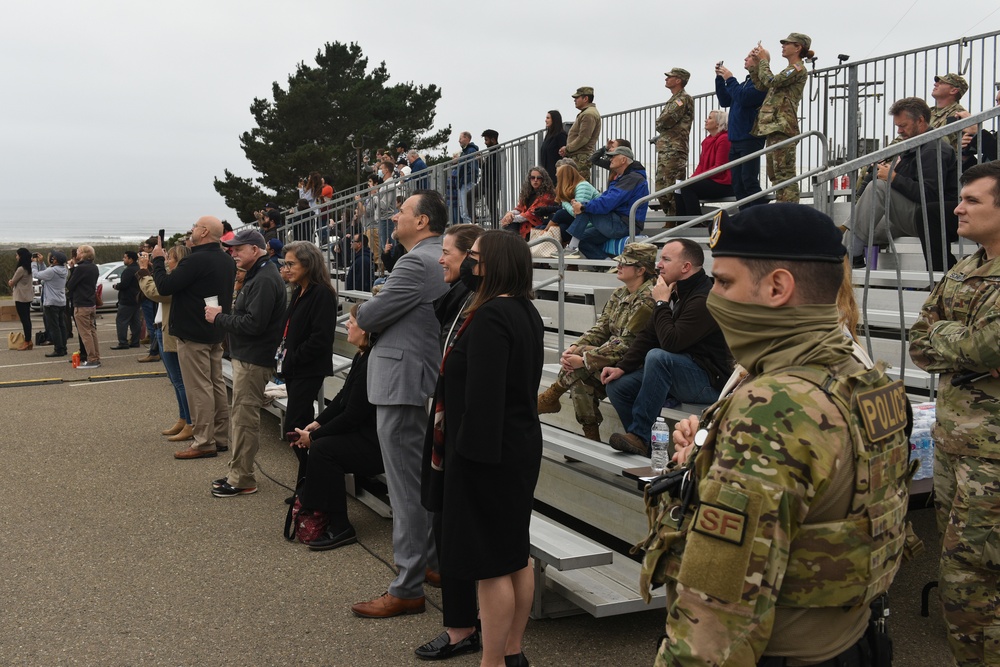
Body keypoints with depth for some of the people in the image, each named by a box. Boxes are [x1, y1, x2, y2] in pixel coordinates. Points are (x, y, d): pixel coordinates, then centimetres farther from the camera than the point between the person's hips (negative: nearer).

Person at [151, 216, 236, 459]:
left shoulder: (196, 260, -21)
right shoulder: (228, 261, 8)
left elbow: (164, 287, -18)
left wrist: (157, 260, -3)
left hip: (193, 334, -9)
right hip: (216, 333, 9)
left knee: (199, 388, -4)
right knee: (217, 384, 13)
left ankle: (204, 442, -1)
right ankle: (221, 437, 19)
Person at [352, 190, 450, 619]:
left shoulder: (417, 264, -18)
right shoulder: (442, 261, 14)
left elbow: (368, 316, -16)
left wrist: (363, 312, 5)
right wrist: (375, 313, 3)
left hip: (403, 385, -11)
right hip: (427, 383, 11)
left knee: (407, 490, -5)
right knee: (428, 484, 19)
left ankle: (407, 590, 3)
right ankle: (431, 563, 32)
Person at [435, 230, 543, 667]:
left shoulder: (489, 316, -19)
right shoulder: (526, 312, 11)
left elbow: (483, 394, -24)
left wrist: (469, 450, -20)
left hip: (488, 451, -10)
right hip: (520, 445, 10)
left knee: (491, 564, -1)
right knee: (516, 555, 17)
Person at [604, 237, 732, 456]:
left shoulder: (705, 298, -21)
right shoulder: (675, 292, 9)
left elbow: (671, 342, -28)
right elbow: (648, 335, 10)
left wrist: (661, 303, -16)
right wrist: (622, 367, -1)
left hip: (710, 381, -9)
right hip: (675, 372, 9)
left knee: (658, 356, -34)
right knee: (617, 386, -5)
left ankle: (640, 436, -26)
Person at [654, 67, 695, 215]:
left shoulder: (684, 98, -8)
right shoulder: (673, 99, 23)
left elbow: (666, 120, -17)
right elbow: (661, 123, 22)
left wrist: (659, 123, 3)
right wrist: (662, 124, 1)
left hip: (675, 150, -10)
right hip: (664, 149, 10)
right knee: (661, 187, 11)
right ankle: (668, 213, 17)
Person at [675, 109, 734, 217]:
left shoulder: (724, 139, -11)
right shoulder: (707, 140, 17)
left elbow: (719, 167, -17)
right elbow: (701, 165, 15)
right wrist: (692, 178, -4)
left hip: (723, 184, -9)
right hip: (710, 181, 9)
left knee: (687, 187, -24)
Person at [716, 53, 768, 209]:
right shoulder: (746, 82, 20)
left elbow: (744, 98, -19)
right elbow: (725, 101, 20)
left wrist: (730, 79, -10)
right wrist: (720, 78, 11)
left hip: (751, 138, -9)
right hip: (736, 138, 9)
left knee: (749, 181, -14)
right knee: (738, 185, 6)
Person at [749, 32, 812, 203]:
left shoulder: (798, 69, -5)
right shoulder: (788, 71, 25)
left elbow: (771, 81, -15)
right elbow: (762, 86, 22)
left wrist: (763, 60, -1)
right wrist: (754, 65, 16)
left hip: (782, 125, -10)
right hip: (772, 126, 10)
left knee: (784, 173, -13)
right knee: (774, 174, 10)